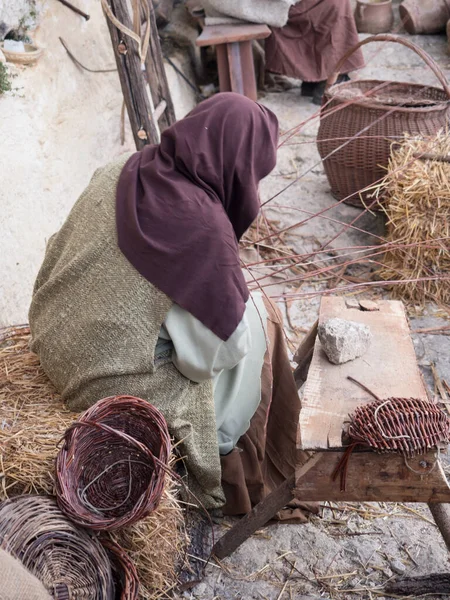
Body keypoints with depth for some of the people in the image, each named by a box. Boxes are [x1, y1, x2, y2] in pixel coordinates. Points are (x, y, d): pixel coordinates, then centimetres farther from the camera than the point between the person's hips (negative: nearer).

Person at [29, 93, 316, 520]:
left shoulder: (120, 172, -6)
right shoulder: (204, 229, -27)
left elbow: (61, 253, 6)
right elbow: (222, 347, -19)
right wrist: (243, 300, 2)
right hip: (117, 383, -7)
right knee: (259, 318, 14)